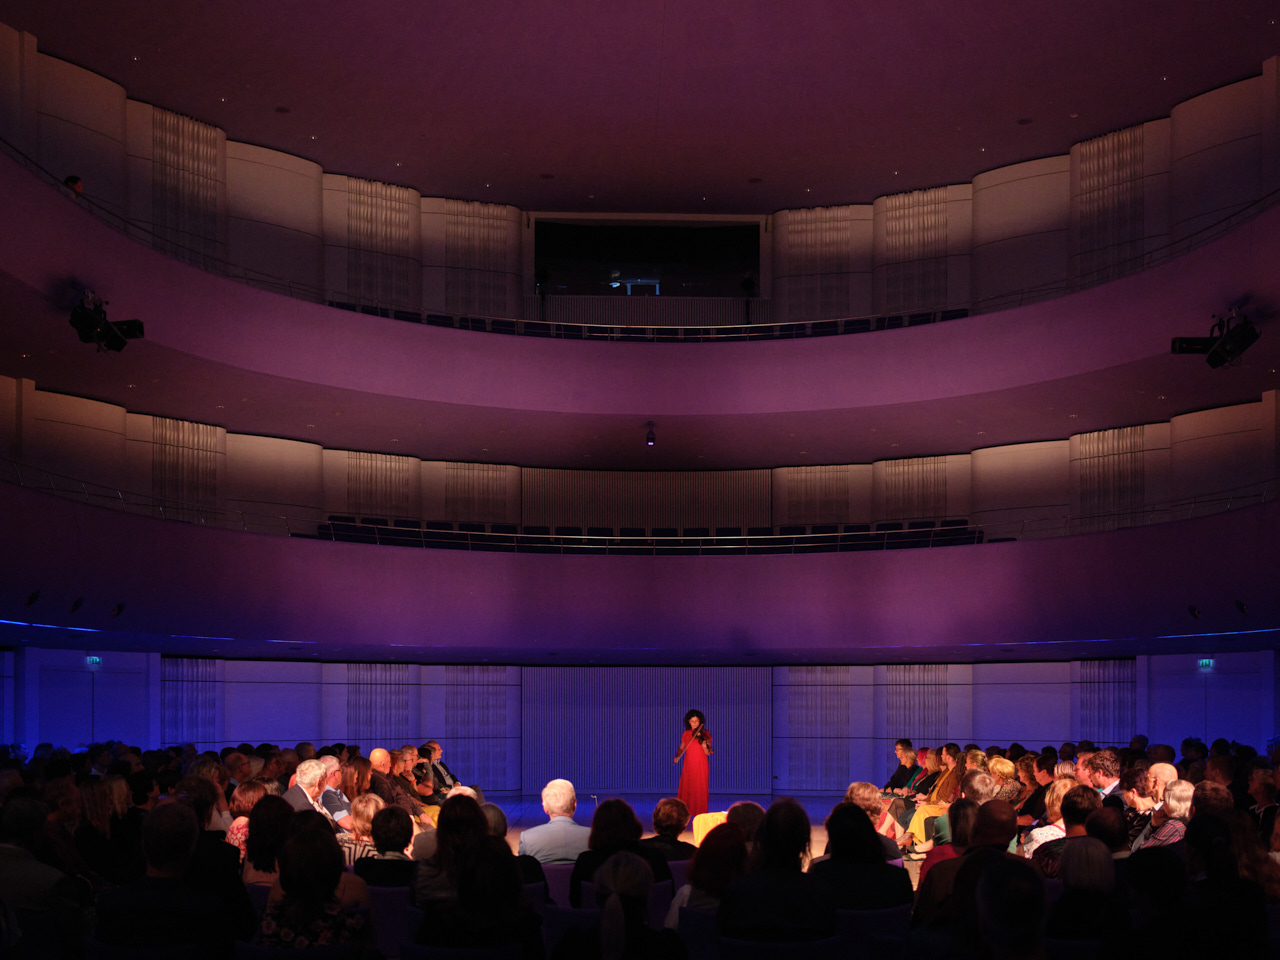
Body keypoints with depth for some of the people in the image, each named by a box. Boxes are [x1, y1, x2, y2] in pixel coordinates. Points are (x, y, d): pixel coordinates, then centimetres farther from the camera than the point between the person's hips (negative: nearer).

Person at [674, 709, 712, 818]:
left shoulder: (704, 734, -2)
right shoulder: (686, 734, 8)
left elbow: (708, 753, -7)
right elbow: (682, 748, 17)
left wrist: (705, 746, -28)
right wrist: (677, 756, -1)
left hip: (701, 765, -3)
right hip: (688, 765, 3)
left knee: (700, 790, -4)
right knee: (686, 789, 1)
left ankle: (700, 814, 2)